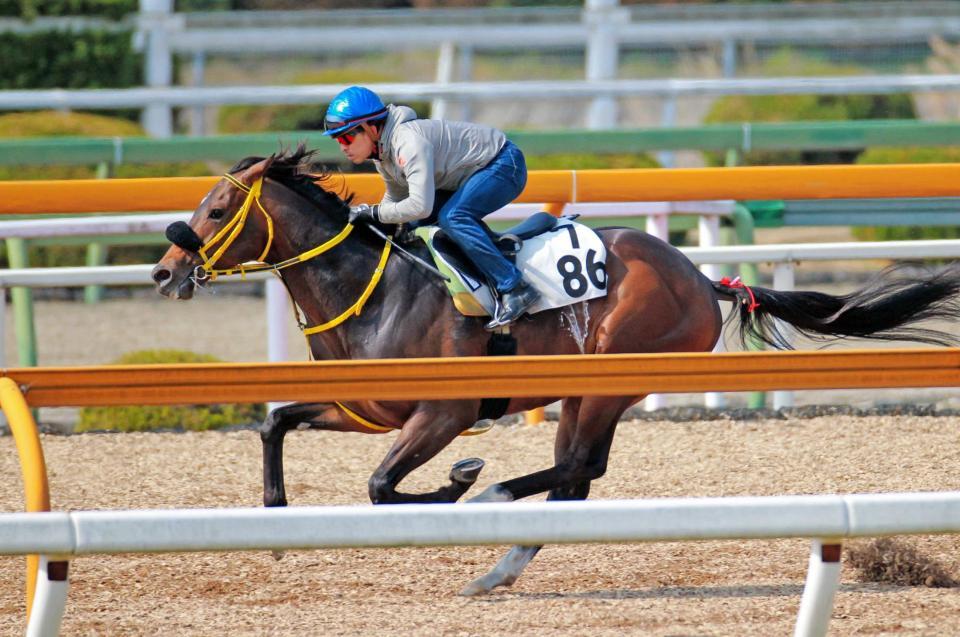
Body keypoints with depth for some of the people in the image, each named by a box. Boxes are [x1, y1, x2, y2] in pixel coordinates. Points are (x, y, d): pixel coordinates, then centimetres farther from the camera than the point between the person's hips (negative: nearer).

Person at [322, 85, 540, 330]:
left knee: (452, 217, -31)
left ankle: (515, 289, -29)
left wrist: (373, 213, -29)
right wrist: (362, 219, -3)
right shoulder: (382, 152, -1)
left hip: (504, 164, -10)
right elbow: (396, 199, 13)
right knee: (414, 225, 5)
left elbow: (420, 205, -39)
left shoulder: (408, 142, -32)